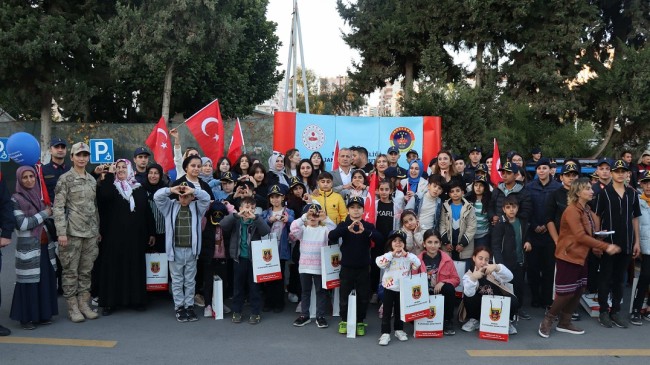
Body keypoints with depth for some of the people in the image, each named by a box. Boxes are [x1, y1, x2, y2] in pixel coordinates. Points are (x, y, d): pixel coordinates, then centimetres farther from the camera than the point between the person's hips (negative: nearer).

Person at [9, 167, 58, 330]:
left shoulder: (41, 195, 10)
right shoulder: (16, 199, -7)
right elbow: (21, 224, -15)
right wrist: (44, 214, -12)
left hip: (45, 246, 5)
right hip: (28, 247, -5)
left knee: (46, 281, 7)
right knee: (29, 282, -1)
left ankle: (43, 314, 18)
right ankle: (26, 317, 11)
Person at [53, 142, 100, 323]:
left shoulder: (92, 180, 13)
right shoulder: (65, 179, -5)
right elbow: (58, 207, -9)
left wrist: (98, 229, 16)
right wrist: (61, 232, -15)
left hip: (90, 233, 6)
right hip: (72, 232, -5)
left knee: (86, 270, 10)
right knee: (70, 270, 2)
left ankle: (84, 303, 19)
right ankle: (72, 306, 11)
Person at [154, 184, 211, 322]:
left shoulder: (197, 207, 6)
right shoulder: (171, 206, 6)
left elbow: (206, 198, -9)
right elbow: (157, 196, -5)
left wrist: (193, 190, -19)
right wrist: (171, 190, -19)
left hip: (191, 250, 0)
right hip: (175, 250, 0)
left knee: (190, 281, 10)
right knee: (177, 281, 7)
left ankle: (189, 306, 19)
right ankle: (179, 307, 16)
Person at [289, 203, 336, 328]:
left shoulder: (324, 229, 0)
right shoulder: (303, 229, 2)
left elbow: (334, 231, -20)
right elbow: (294, 228, -19)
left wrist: (326, 218, -32)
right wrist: (304, 217, -31)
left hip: (320, 267, -1)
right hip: (304, 266, 1)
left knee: (321, 291, 7)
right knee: (305, 291, 13)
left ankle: (320, 316, 18)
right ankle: (304, 315, 24)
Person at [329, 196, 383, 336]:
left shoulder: (369, 226, 0)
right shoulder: (344, 225, -2)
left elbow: (380, 238, -18)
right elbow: (331, 236, -21)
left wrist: (365, 231, -37)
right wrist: (348, 228, -37)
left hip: (363, 268, 1)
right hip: (346, 268, 0)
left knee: (363, 297, 8)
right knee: (344, 295, 8)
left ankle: (360, 322, 25)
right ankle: (344, 321, 28)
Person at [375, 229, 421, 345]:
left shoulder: (408, 256, 1)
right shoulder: (388, 256, -6)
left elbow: (417, 264, -15)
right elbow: (379, 262, -25)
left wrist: (406, 254, -20)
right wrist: (392, 254, -25)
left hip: (403, 289, 2)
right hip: (389, 288, -2)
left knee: (400, 311, 16)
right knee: (387, 312, 1)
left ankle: (399, 330, 31)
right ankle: (385, 333, 6)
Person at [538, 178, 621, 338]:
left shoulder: (587, 210, 10)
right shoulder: (571, 210, -18)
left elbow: (589, 233, 16)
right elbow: (580, 236, -24)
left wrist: (597, 246, -5)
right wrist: (605, 246, -23)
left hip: (581, 256, 9)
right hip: (568, 256, -9)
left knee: (579, 290, 10)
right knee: (567, 292, -5)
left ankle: (565, 323, 21)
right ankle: (547, 321, 10)